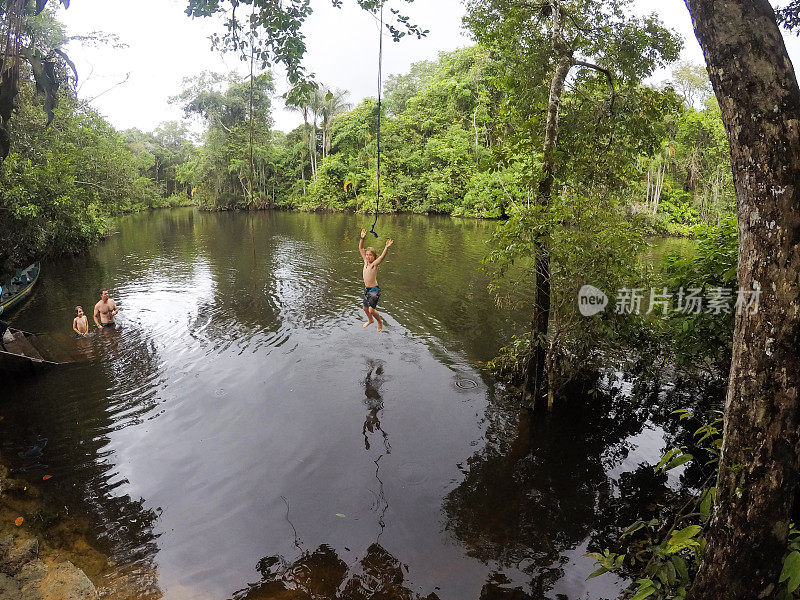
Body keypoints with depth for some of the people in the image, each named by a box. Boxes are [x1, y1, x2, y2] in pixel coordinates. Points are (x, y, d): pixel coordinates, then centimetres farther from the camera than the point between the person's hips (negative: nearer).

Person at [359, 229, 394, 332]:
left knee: (371, 310, -14)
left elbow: (382, 256, -33)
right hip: (366, 289, 7)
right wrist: (362, 238, -10)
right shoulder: (365, 261, 3)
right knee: (365, 308, 21)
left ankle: (380, 321, 15)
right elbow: (360, 248, 3)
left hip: (374, 290, -7)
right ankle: (370, 320, 51)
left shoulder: (374, 264, -15)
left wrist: (387, 247, -49)